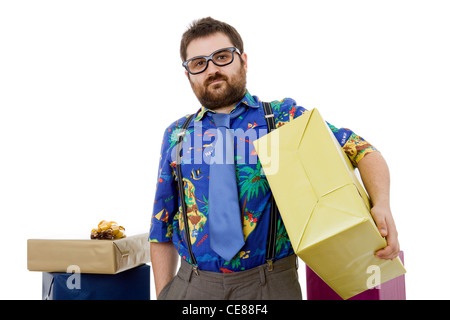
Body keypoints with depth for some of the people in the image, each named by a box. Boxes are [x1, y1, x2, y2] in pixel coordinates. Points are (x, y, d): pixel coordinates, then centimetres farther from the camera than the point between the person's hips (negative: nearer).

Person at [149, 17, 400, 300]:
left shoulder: (285, 118, -1)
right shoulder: (176, 135, 6)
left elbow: (362, 149, -5)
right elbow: (162, 226, 9)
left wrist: (382, 205, -23)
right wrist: (163, 292, 4)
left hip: (272, 285, -1)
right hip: (192, 285, 2)